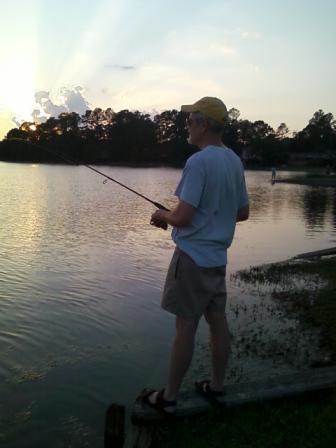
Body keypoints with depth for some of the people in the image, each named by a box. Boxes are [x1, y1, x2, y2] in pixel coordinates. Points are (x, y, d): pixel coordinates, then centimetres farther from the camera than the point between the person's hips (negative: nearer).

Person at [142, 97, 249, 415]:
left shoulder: (199, 162, -17)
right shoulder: (234, 161, 8)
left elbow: (182, 217, -20)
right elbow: (243, 212, 16)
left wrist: (162, 215, 0)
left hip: (193, 256, -8)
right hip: (218, 257, 8)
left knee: (185, 326, -1)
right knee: (217, 321, 14)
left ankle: (169, 397, 13)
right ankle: (216, 386, 28)